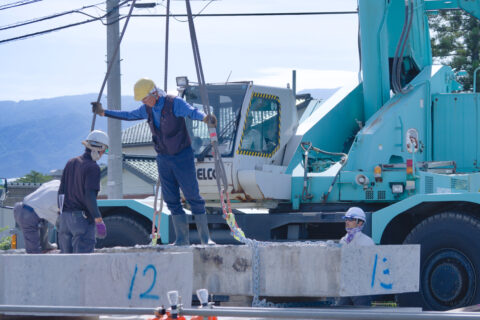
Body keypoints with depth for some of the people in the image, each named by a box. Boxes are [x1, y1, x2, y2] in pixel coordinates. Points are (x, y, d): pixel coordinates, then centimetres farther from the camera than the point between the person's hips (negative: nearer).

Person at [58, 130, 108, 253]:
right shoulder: (93, 168, -12)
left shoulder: (71, 163, 11)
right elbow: (89, 195, -21)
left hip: (65, 215, 7)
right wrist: (98, 219, -20)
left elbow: (61, 191, 14)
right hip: (82, 218, -7)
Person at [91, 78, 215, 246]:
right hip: (163, 158, 7)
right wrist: (103, 112, 21)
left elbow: (191, 112, -31)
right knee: (171, 199, 4)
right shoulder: (147, 109, 6)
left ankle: (205, 238, -2)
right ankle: (182, 239, 8)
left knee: (193, 196, -6)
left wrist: (205, 117, -53)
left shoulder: (175, 103, -15)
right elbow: (129, 115, 21)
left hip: (182, 156, -7)